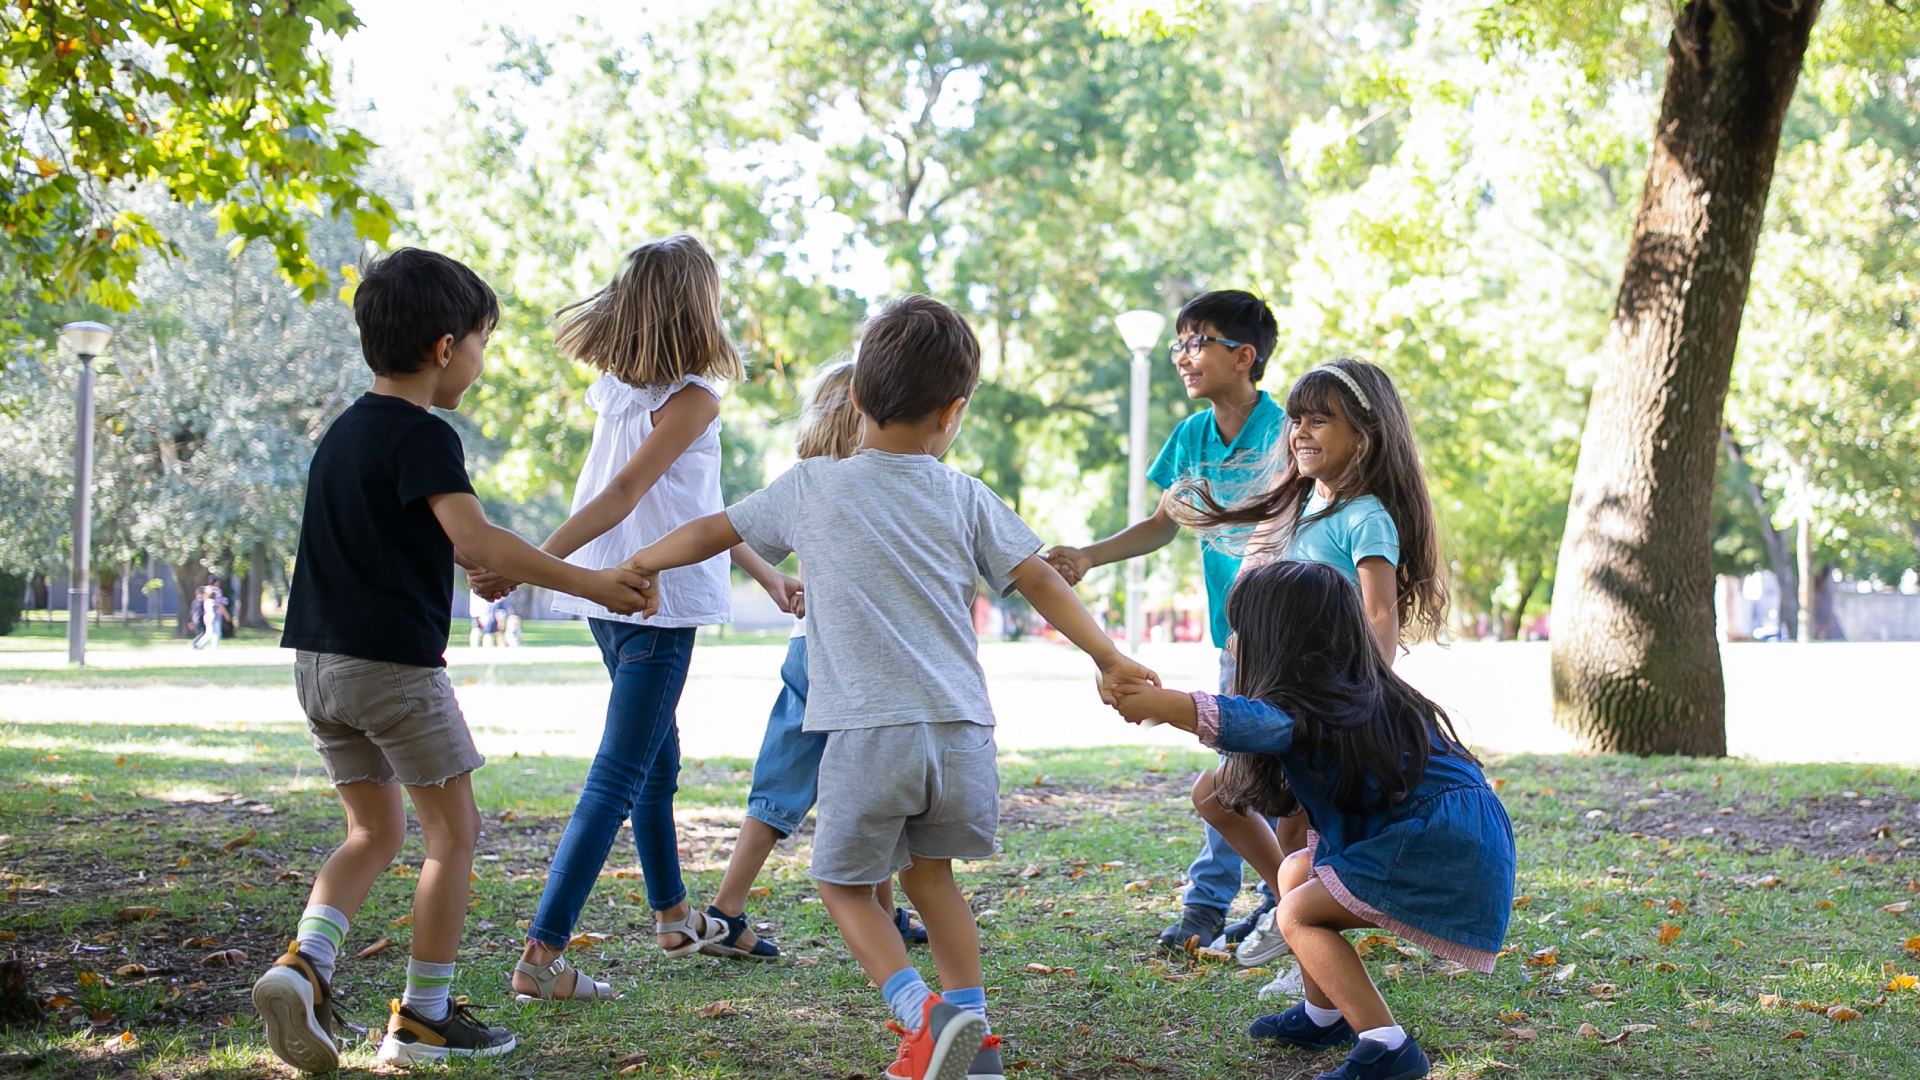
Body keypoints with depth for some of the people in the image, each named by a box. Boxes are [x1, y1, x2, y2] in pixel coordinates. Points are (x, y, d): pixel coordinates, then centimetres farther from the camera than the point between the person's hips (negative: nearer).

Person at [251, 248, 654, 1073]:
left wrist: (487, 568, 29)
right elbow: (474, 540, -26)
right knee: (454, 829, 5)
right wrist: (588, 582, -25)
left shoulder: (344, 431, 14)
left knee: (376, 831, 17)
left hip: (320, 658, 8)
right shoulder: (422, 435, -13)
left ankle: (305, 963, -5)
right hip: (395, 661, -8)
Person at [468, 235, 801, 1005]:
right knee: (618, 778, -7)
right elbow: (622, 496, -22)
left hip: (606, 596, 9)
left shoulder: (616, 387, 12)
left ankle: (674, 915, 40)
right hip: (656, 600, -9)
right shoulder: (692, 399, -13)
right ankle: (542, 955, -11)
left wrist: (764, 573, 22)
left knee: (657, 754, 24)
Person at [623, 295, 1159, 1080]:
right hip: (960, 730, 3)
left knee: (844, 882, 13)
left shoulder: (811, 488, 7)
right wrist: (1108, 657, 17)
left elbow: (711, 532, 17)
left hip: (867, 733, -3)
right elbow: (1040, 582, 8)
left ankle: (924, 1016, -8)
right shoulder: (965, 498, 9)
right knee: (929, 872, 23)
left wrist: (638, 565, 34)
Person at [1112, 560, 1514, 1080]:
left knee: (1298, 916, -2)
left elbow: (1252, 724, -37)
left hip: (1444, 847, -10)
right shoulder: (1359, 692, 16)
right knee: (1296, 872, 19)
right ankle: (1324, 1017, 29)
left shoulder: (1309, 707, -14)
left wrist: (1156, 703, -38)